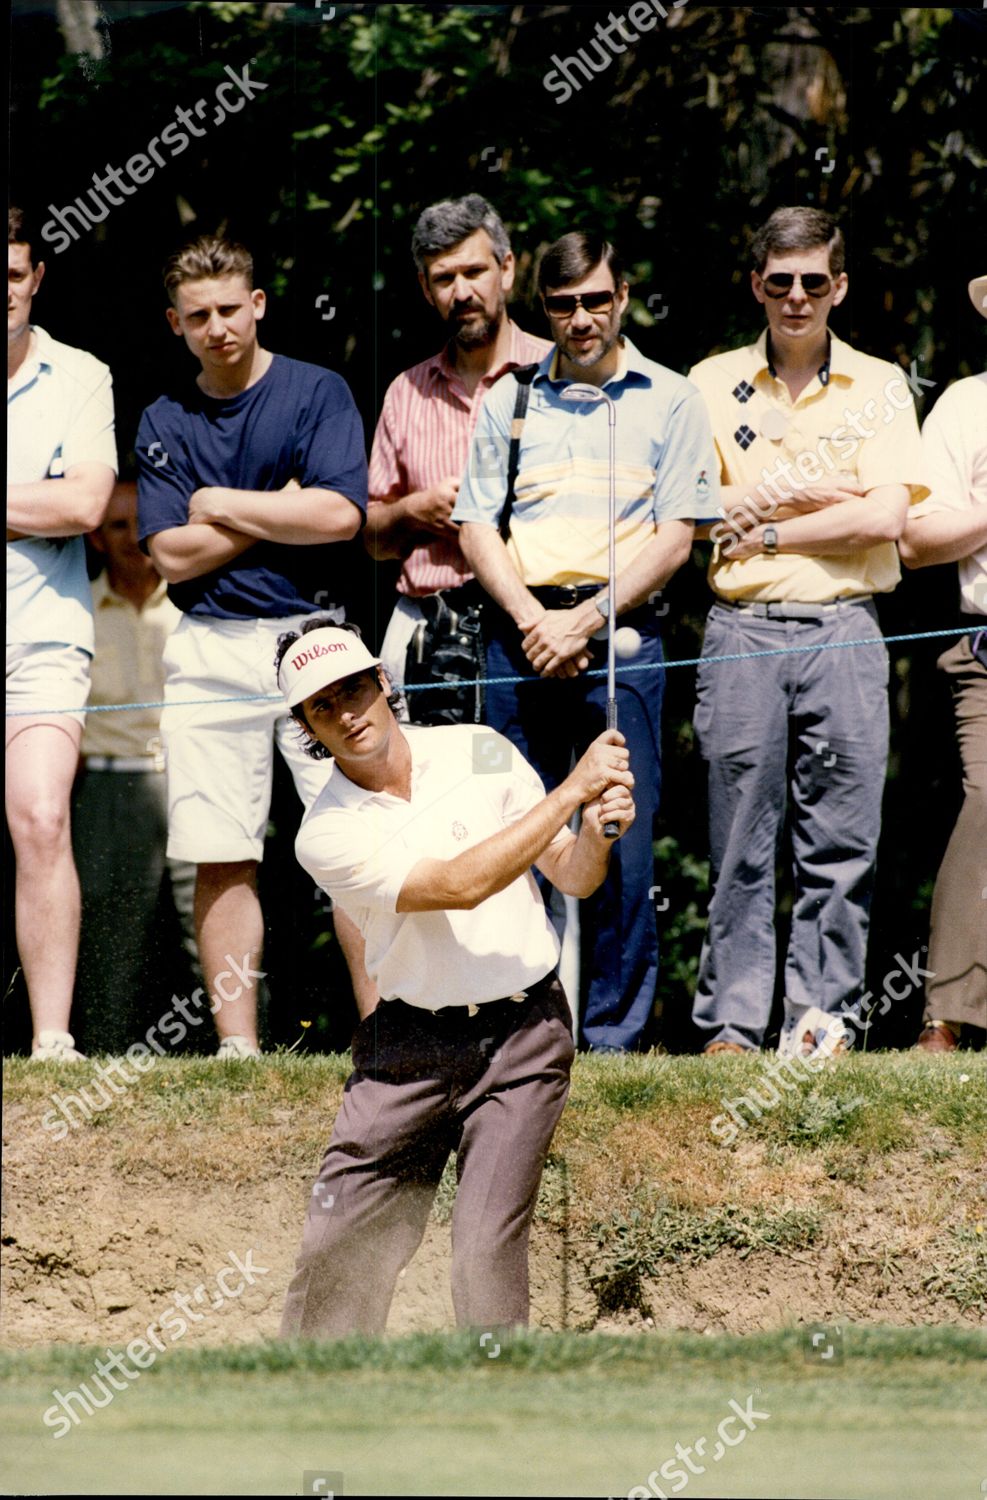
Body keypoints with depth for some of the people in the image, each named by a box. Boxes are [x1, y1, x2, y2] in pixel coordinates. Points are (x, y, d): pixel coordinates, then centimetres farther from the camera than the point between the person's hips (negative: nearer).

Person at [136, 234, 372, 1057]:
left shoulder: (319, 393, 4)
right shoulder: (165, 423, 12)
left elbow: (341, 515, -10)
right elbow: (172, 554, 1)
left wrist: (225, 506, -2)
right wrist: (283, 511, -4)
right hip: (210, 649, 2)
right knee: (221, 859, -1)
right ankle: (238, 1047, 2)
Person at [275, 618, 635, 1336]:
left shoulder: (479, 751, 0)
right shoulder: (326, 834, -9)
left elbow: (572, 877, 4)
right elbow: (461, 886, -20)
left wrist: (599, 835, -20)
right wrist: (573, 790, -22)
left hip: (523, 1029, 0)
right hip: (406, 1043, 0)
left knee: (485, 1254, -13)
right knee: (337, 1253, 1)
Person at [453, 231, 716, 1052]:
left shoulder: (670, 401, 7)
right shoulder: (509, 399, 14)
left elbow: (674, 539, 0)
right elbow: (477, 524, 10)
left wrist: (587, 620, -9)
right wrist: (533, 620, -6)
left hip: (621, 631, -2)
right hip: (522, 627, 2)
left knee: (622, 842, -5)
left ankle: (614, 1033, -1)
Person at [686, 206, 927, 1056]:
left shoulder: (880, 388, 8)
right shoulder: (712, 384, 10)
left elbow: (885, 517, -4)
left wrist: (762, 528, -5)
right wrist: (810, 494, -6)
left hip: (844, 628, 0)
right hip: (741, 629, 0)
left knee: (842, 843, -1)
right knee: (740, 842, 0)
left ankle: (822, 1020, 4)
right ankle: (731, 1025, 2)